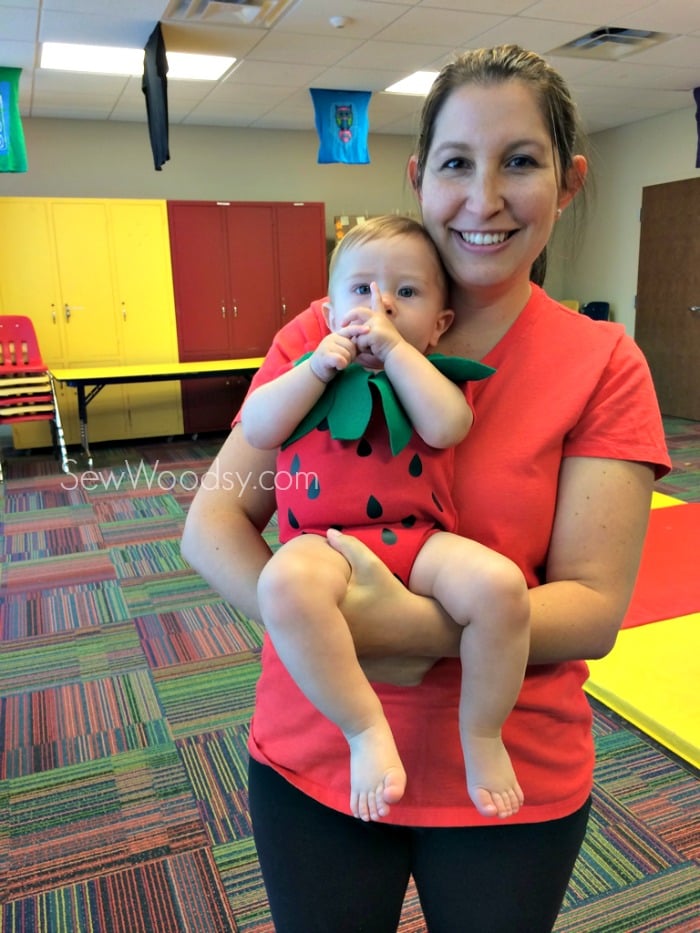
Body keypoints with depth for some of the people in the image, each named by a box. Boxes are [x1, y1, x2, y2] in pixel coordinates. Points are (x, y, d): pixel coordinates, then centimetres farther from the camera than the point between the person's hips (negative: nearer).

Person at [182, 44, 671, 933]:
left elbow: (593, 609, -13)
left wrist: (414, 627, -29)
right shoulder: (324, 333, -6)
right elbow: (213, 520, -7)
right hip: (310, 760, 1)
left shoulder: (604, 366, -9)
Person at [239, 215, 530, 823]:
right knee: (286, 582, -36)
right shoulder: (311, 368, 16)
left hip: (422, 540, 1)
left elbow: (447, 427, -10)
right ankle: (367, 729, -18)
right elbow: (258, 431, 2)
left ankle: (483, 735, -2)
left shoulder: (432, 374, 13)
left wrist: (394, 348, -8)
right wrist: (317, 368, -6)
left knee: (500, 584, -28)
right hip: (327, 542, 0)